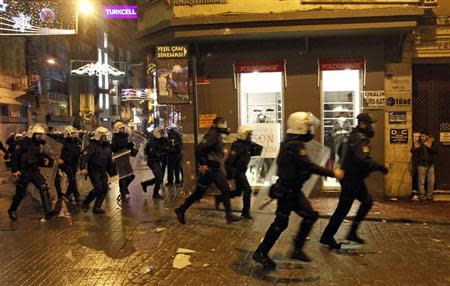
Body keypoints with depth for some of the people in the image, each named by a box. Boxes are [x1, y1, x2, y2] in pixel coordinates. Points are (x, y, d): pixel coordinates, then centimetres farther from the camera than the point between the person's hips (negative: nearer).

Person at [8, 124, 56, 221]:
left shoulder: (38, 144, 8)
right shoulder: (23, 143, -14)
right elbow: (14, 157, -15)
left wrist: (44, 160, 1)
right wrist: (14, 170, -18)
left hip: (35, 171, 6)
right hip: (24, 172, -6)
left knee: (44, 189, -10)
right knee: (20, 193, 7)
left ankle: (48, 212, -12)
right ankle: (12, 211, 33)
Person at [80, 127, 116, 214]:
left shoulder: (107, 147, 11)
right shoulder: (92, 146, -12)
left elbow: (110, 161, 20)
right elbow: (84, 157, -23)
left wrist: (112, 172, 22)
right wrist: (83, 168, -37)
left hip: (103, 171, 7)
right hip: (93, 170, -7)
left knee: (104, 189, 0)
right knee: (98, 188, -15)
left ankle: (97, 207, 10)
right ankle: (85, 203, 6)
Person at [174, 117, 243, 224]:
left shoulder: (217, 136, 11)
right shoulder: (212, 135, -19)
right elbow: (199, 148, -29)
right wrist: (202, 164, -25)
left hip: (216, 169, 10)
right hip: (208, 169, -10)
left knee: (225, 189, 7)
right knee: (199, 192, 1)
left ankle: (229, 214, 14)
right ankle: (181, 210, 17)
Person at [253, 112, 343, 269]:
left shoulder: (291, 143, 10)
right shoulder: (295, 145, -22)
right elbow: (309, 166, -27)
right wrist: (332, 173, -22)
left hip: (293, 190, 10)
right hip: (287, 191, -10)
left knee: (310, 215, 9)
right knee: (281, 222, -1)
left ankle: (297, 249, 17)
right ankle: (261, 253, 12)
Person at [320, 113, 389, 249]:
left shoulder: (357, 137, 12)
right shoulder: (359, 138, -20)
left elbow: (341, 152, 21)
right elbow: (363, 161, -32)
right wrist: (380, 167, -21)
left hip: (355, 178, 10)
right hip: (351, 179, -10)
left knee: (367, 201, 11)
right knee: (343, 209, -2)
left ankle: (352, 233, 16)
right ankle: (327, 237, 10)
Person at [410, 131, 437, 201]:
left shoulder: (431, 143, 4)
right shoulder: (418, 143, -1)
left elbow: (435, 151, -6)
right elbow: (412, 151, -7)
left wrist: (430, 147, -24)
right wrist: (415, 148, -29)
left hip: (430, 165, 2)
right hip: (421, 165, -2)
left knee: (431, 181, 5)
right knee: (421, 182, -1)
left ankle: (429, 196, 17)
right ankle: (423, 196, 8)